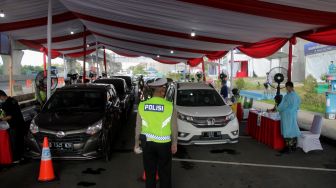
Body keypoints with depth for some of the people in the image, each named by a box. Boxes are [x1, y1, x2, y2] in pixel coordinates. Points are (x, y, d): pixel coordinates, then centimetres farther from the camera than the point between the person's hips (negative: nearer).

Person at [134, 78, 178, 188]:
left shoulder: (142, 105, -7)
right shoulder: (169, 106, -13)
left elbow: (138, 127, -1)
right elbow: (174, 127, -6)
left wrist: (137, 143, 11)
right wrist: (174, 144, 6)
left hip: (147, 143, 2)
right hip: (164, 144, -2)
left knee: (149, 172, 16)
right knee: (164, 173, 14)